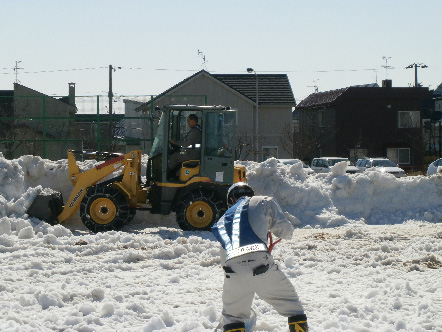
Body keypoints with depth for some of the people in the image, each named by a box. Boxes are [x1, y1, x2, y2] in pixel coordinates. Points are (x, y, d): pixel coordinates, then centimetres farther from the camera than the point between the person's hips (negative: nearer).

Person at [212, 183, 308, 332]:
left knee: (232, 316, 22)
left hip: (232, 271, 3)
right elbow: (285, 230, 14)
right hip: (261, 263, -3)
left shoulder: (223, 220, 30)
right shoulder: (264, 202, 18)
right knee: (294, 307, 14)